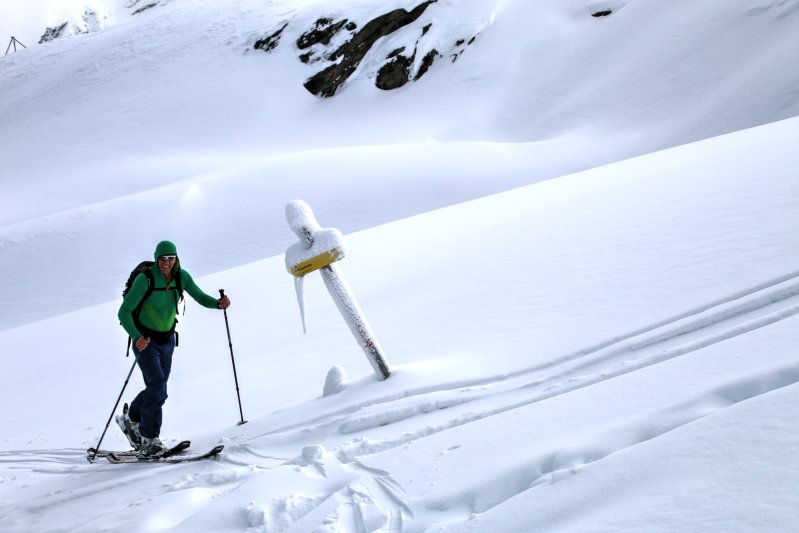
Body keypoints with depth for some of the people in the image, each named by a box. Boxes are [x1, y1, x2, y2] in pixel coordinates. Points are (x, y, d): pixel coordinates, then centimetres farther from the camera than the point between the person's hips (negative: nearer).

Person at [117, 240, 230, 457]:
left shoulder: (182, 277, -8)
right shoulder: (145, 279, -22)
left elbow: (201, 297, -2)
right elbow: (124, 312, -22)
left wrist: (218, 303, -25)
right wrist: (136, 337, -37)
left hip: (167, 339, 5)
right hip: (144, 340, -5)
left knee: (156, 389, 14)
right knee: (158, 390, -15)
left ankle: (130, 419, 40)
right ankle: (149, 441, -1)